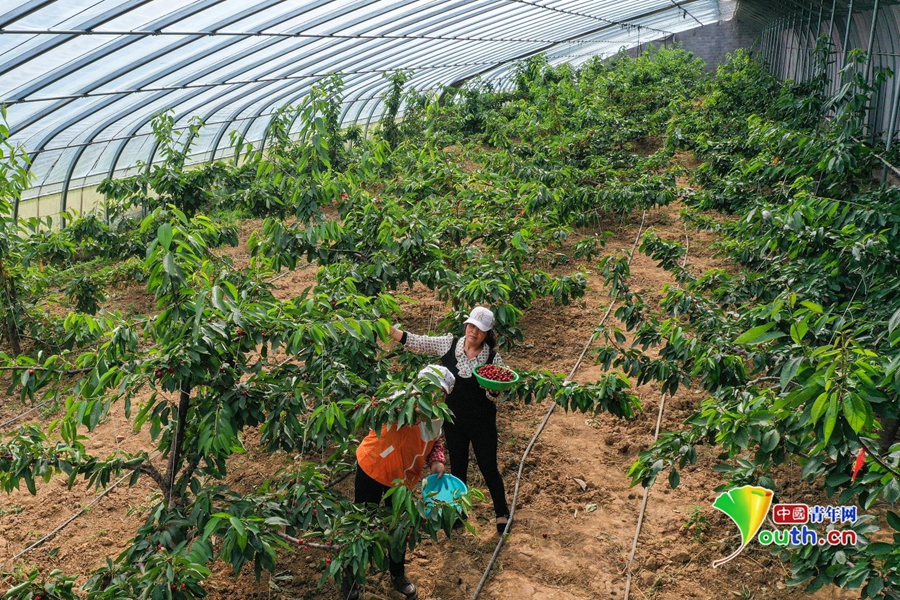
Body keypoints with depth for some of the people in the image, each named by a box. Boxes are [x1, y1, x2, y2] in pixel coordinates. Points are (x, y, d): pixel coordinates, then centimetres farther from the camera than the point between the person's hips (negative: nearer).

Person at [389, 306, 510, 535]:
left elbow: (494, 396, -9)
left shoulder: (493, 358, -15)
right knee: (457, 467, 18)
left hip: (482, 422, -2)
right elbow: (415, 342, -10)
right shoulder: (448, 344, -10)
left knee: (488, 467, 9)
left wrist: (494, 387, -32)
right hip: (453, 420, 2)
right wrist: (386, 327, -19)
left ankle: (502, 512, 32)